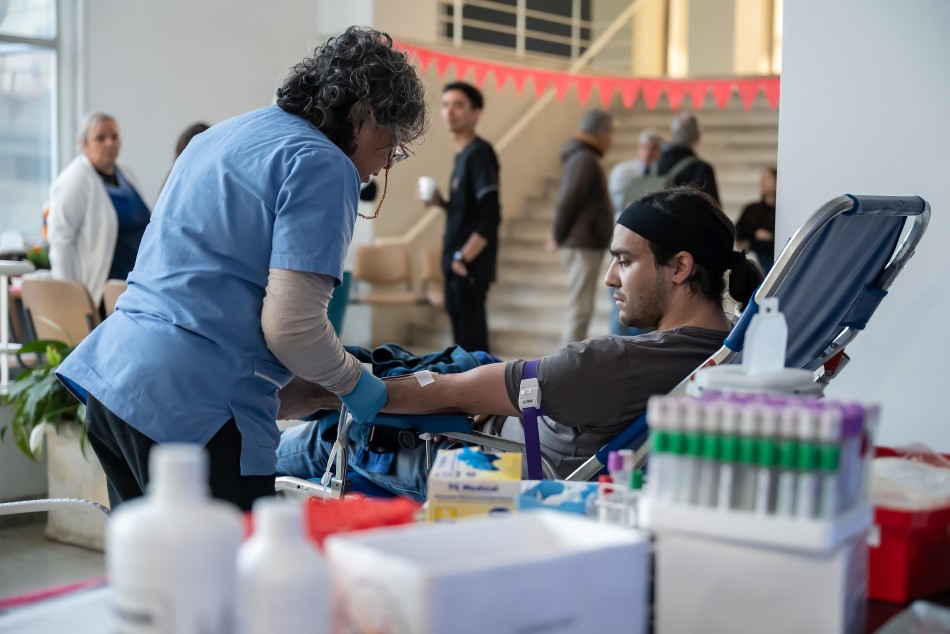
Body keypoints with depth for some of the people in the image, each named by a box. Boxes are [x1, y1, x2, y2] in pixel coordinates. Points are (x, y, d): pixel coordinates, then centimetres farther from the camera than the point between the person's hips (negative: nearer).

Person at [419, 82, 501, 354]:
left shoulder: (479, 153, -13)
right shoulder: (462, 155, 14)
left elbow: (490, 216, -20)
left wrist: (464, 257, -18)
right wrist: (441, 203, 5)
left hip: (470, 266, -9)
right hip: (456, 264, 9)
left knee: (471, 340, -7)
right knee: (463, 335, 12)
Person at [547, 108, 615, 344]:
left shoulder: (583, 157, 16)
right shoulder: (584, 159, -15)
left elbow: (567, 200, 16)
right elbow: (567, 201, -20)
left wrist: (560, 236, 9)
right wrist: (559, 236, -8)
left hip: (587, 245, 10)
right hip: (583, 246, -10)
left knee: (581, 308, 14)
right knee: (580, 309, -7)